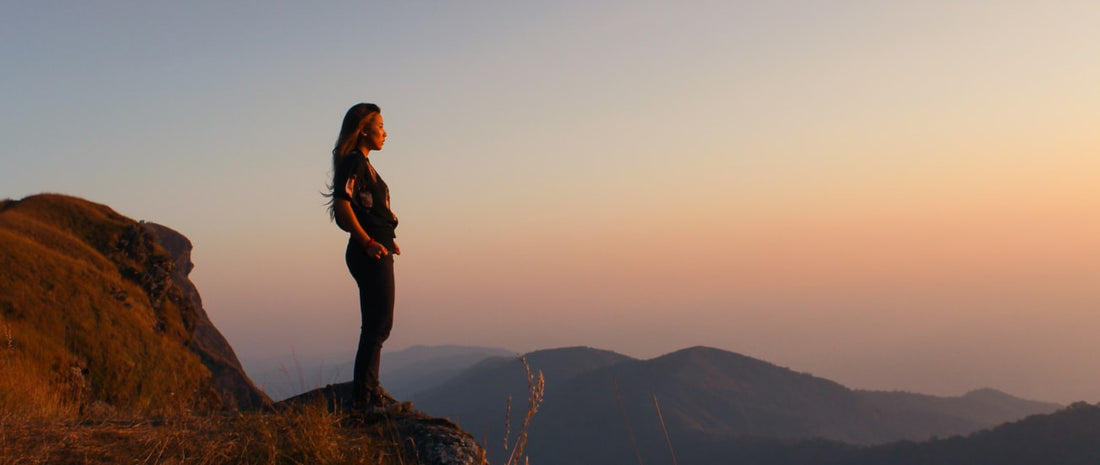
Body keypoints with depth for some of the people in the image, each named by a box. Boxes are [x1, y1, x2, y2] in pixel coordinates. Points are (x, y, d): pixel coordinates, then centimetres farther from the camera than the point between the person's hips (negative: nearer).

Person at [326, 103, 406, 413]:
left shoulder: (362, 163, 19)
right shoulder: (353, 161, -11)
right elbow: (342, 205, -22)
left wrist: (386, 241, 15)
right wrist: (368, 243, -19)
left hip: (376, 253, 10)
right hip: (369, 255, -10)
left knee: (378, 324, 14)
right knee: (378, 324, -8)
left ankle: (370, 392, 21)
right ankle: (363, 397, -4)